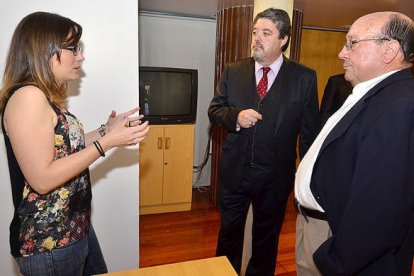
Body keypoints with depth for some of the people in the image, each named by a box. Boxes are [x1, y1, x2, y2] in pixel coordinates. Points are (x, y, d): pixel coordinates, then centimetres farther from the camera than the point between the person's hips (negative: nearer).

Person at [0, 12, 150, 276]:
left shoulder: (48, 97, 8)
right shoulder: (27, 96, -21)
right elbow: (42, 179, -25)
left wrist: (107, 129, 5)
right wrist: (107, 142, -24)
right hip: (48, 243, -8)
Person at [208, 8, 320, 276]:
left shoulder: (304, 77, -7)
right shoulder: (233, 72, 0)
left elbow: (310, 130, -5)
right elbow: (214, 110, 2)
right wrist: (235, 116, -20)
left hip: (276, 176, -1)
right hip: (234, 171, 2)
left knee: (267, 237, 21)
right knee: (229, 233, 21)